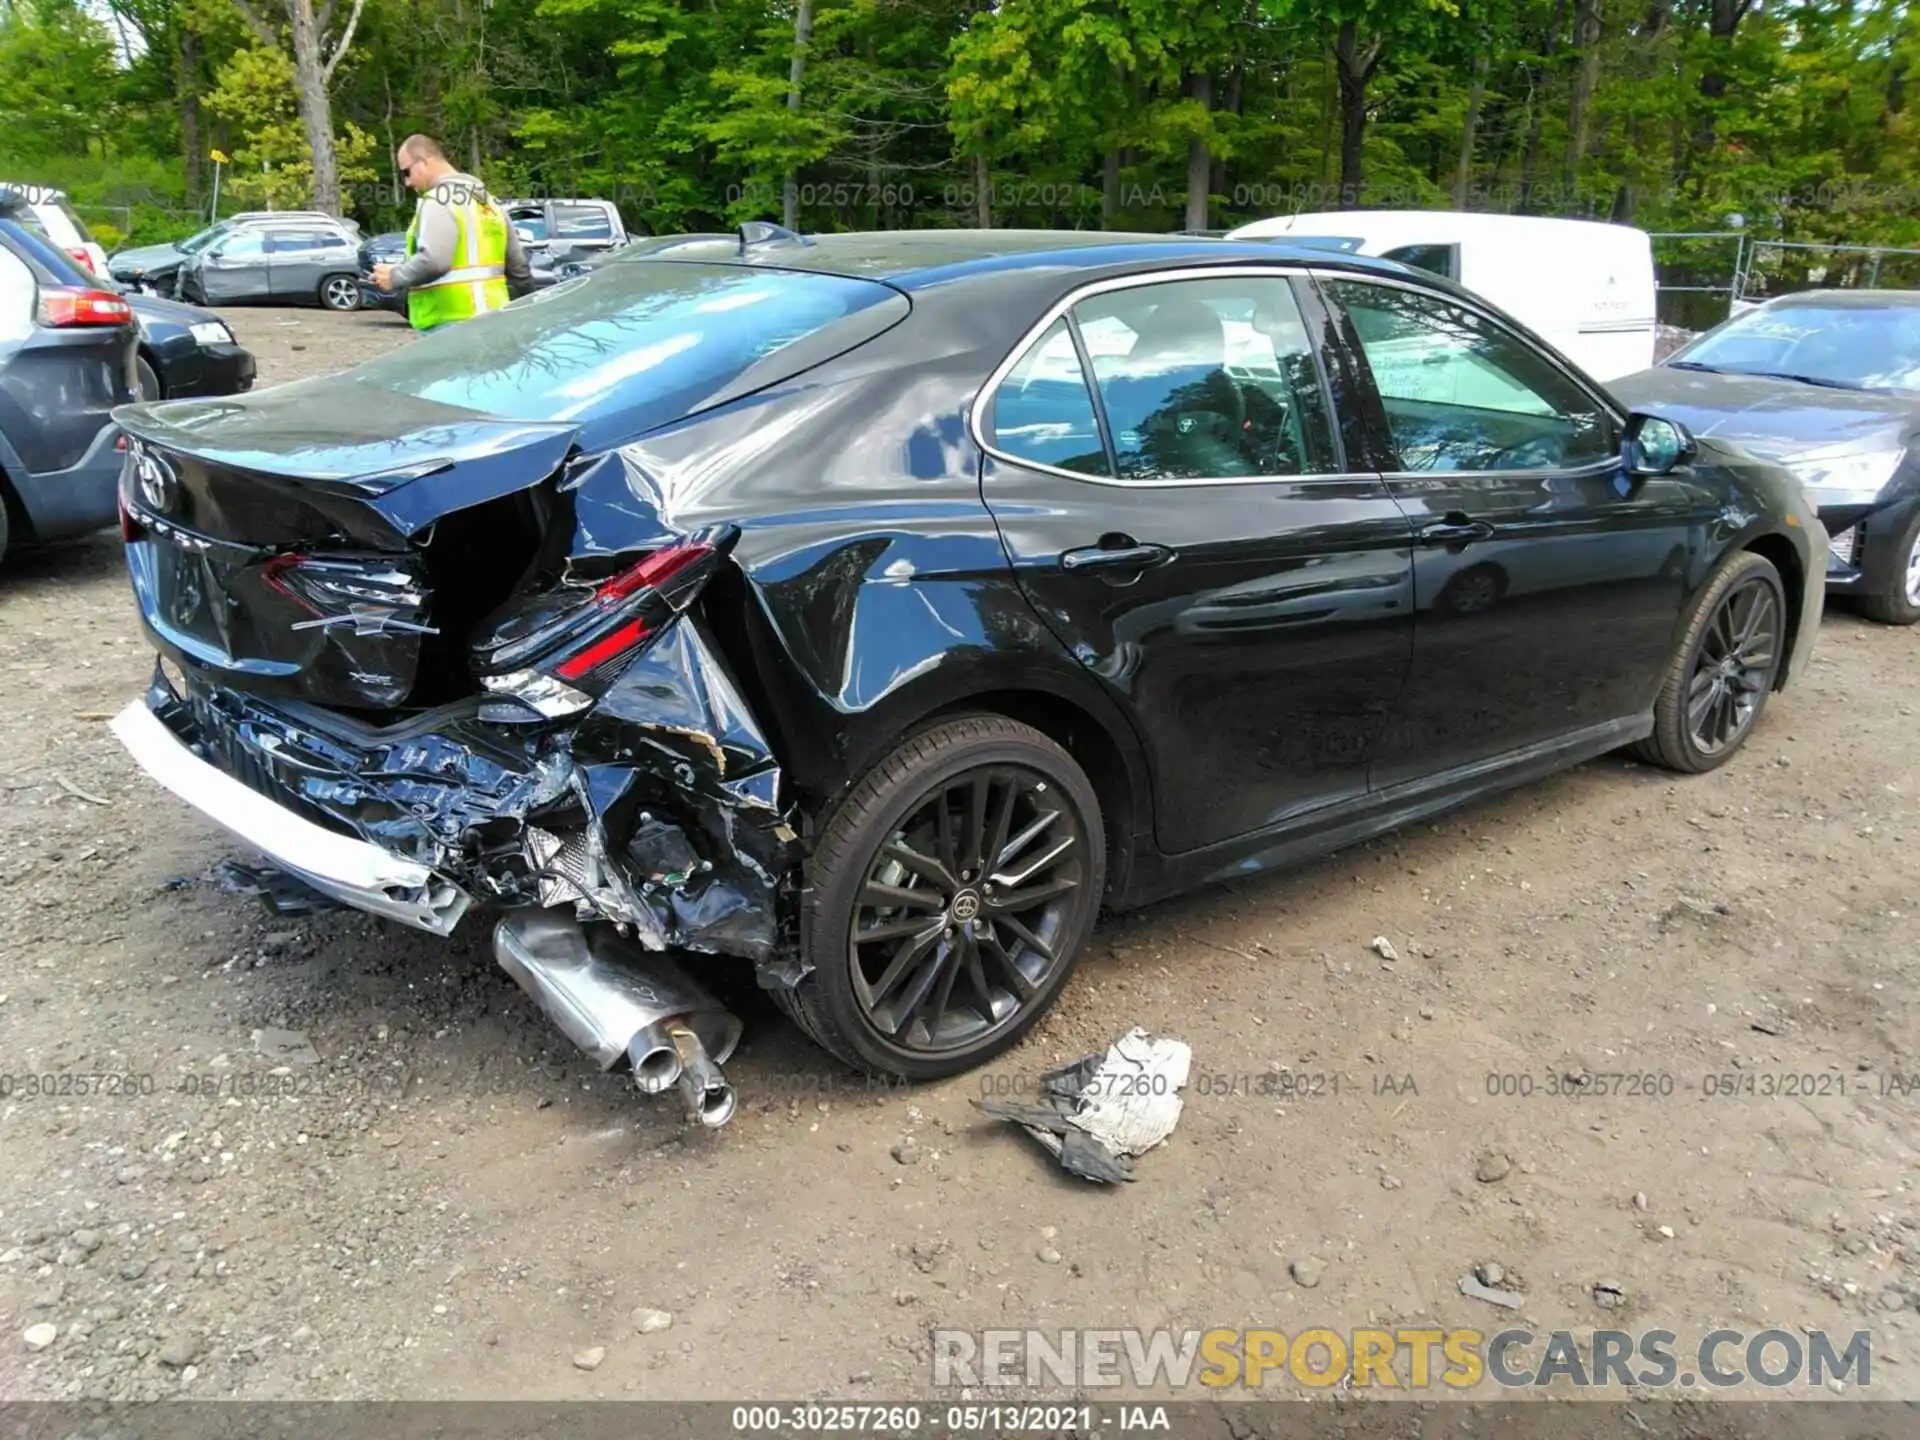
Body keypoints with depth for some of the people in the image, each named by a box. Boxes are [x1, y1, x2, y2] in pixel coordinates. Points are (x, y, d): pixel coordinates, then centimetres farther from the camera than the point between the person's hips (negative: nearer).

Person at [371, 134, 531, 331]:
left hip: (452, 321, -10)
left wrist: (395, 277, -9)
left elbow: (433, 261, -25)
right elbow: (518, 264, 21)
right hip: (490, 316, 10)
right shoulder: (488, 201, 19)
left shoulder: (440, 200, -10)